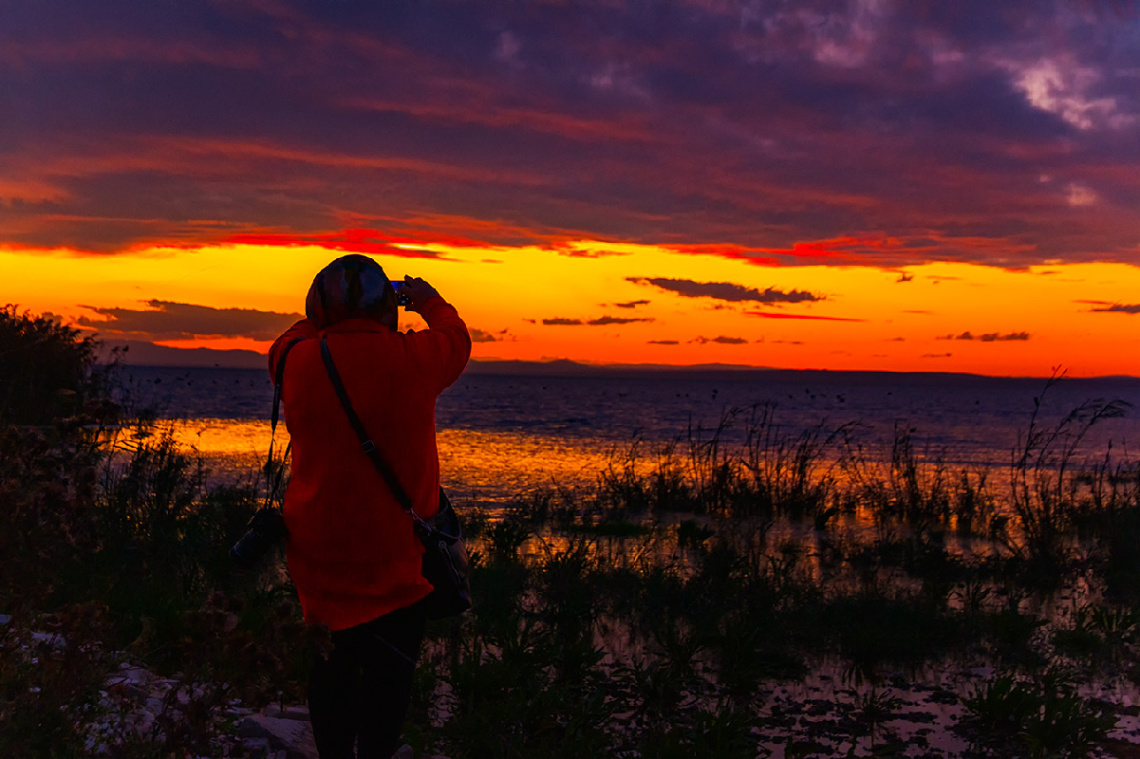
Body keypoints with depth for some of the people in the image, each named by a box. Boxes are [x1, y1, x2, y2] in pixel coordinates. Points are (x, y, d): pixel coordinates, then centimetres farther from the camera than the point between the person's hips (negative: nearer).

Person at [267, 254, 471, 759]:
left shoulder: (299, 363, -8)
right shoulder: (413, 357, -15)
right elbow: (456, 339, 7)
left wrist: (323, 318, 27)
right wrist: (430, 301, 25)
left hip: (317, 550, 3)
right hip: (396, 552, -3)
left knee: (331, 665, 18)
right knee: (388, 669, 8)